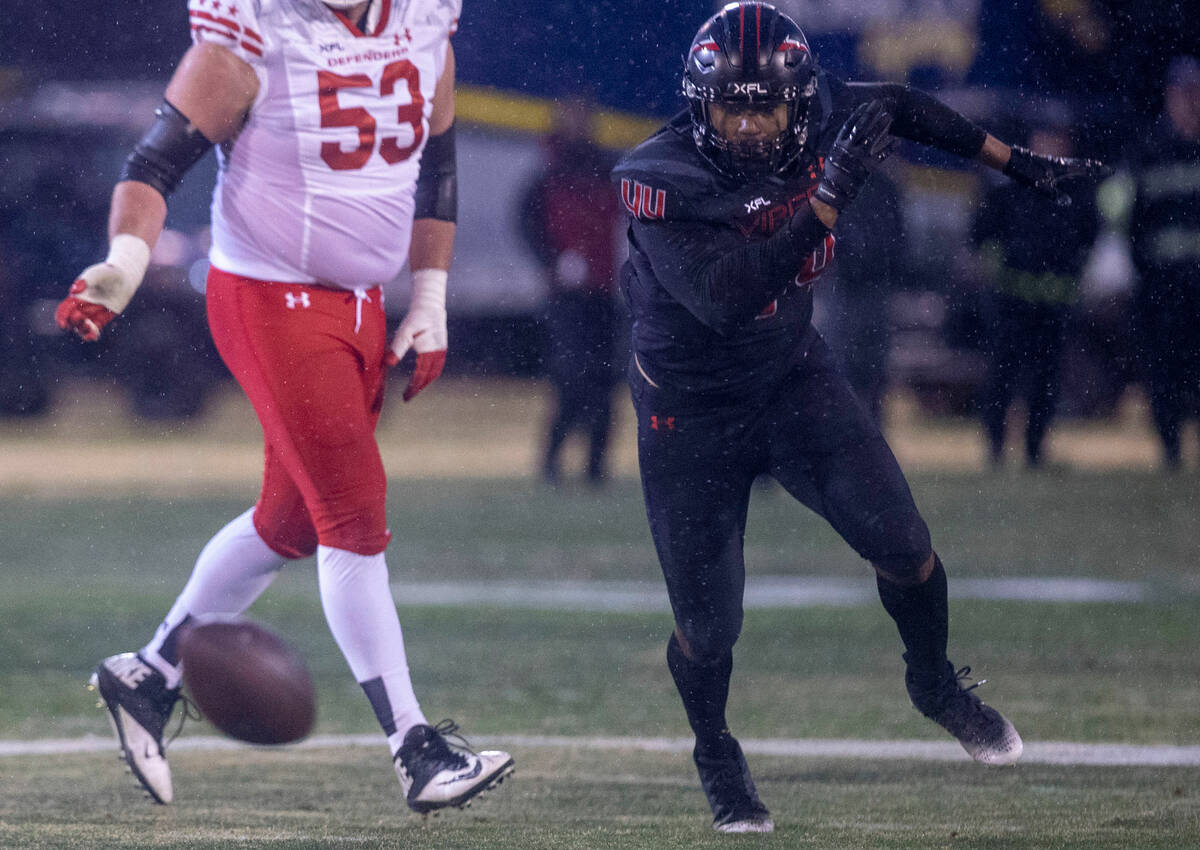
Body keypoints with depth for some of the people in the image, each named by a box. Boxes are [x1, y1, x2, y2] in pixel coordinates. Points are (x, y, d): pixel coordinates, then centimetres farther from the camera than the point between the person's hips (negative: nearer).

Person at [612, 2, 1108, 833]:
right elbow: (725, 300, -40)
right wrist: (830, 198, -41)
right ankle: (717, 757, 31)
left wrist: (1017, 162, 12)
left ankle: (935, 682, 21)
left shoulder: (820, 118, -14)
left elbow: (902, 107, 9)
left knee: (900, 544, -11)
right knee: (708, 628, -1)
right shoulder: (664, 181, -29)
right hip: (691, 409, -4)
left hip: (793, 375, 4)